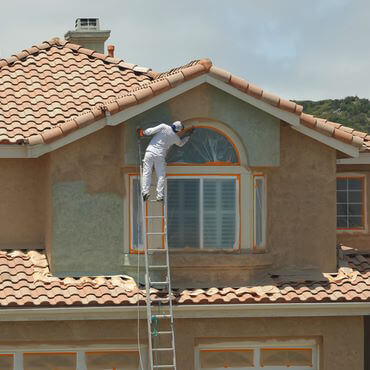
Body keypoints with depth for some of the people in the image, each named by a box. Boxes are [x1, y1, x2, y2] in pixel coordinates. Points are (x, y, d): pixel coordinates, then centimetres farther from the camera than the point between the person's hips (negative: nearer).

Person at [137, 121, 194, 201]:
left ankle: (145, 191, -15)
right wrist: (189, 135, 44)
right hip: (160, 155, 1)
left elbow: (151, 131, -7)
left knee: (147, 173, -2)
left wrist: (143, 132, 10)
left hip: (150, 152, -1)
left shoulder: (164, 127, -1)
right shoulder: (175, 137, 8)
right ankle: (160, 196, -3)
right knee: (161, 176, 5)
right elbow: (181, 143, 31)